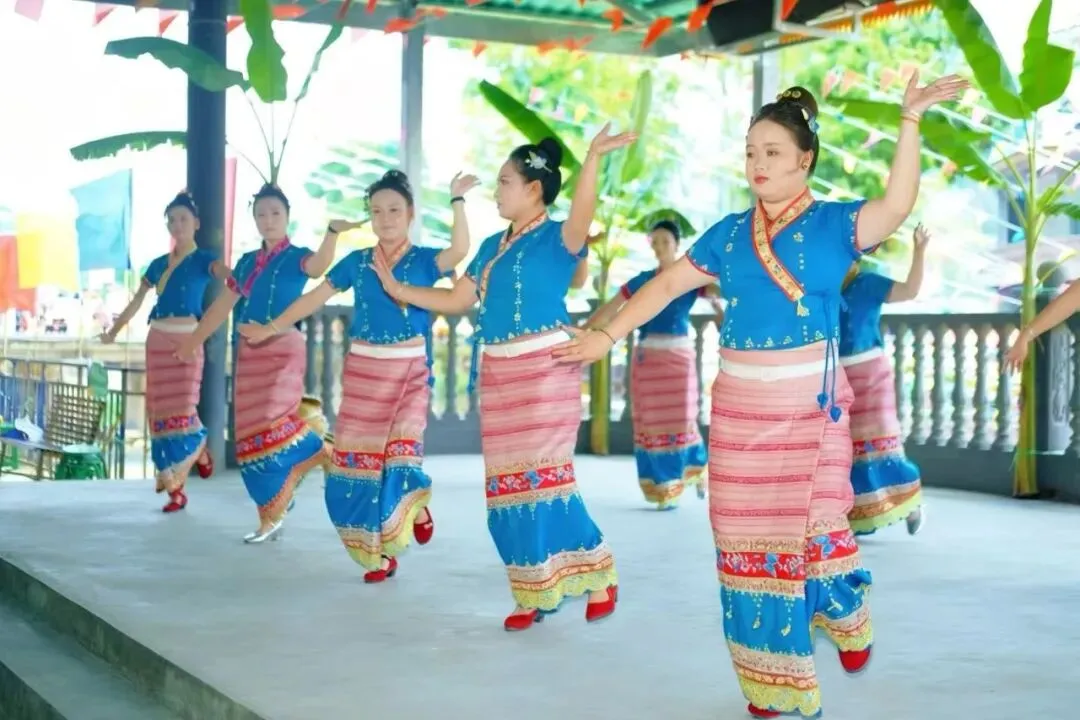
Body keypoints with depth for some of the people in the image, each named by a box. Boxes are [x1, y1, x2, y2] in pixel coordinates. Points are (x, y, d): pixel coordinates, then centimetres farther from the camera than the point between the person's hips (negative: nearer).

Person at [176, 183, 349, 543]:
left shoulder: (296, 257, -2)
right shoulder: (247, 262, 15)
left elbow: (319, 265, -26)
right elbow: (222, 305, 23)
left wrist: (333, 231, -44)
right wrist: (194, 340, 26)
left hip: (284, 350, -6)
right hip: (249, 352, 6)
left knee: (273, 425, -24)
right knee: (251, 435, 4)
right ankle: (270, 519, 14)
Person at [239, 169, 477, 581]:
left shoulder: (424, 260, -1)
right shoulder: (357, 262, 6)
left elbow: (459, 251, -22)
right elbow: (316, 297, 10)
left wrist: (457, 200, -23)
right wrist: (273, 327, 8)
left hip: (409, 370, -3)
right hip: (363, 369, 3)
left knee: (400, 448, -18)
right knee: (358, 458, 1)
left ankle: (416, 504, 18)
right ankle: (379, 550, 13)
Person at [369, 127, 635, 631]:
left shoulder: (556, 238, -6)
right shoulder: (492, 245, 16)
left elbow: (582, 215, -29)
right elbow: (456, 300, 21)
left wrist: (592, 158, -45)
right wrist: (398, 290, 20)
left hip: (545, 369, -7)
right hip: (499, 375, 7)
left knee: (543, 476, -11)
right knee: (507, 483, 6)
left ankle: (597, 577, 5)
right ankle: (535, 594, 15)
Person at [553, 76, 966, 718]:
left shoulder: (835, 223, -4)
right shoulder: (729, 233, 7)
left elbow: (897, 205, -22)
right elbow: (667, 284, 10)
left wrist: (910, 120, -29)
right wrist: (606, 336, 6)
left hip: (811, 403, -4)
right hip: (740, 404, 4)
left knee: (815, 523, -2)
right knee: (748, 530, 5)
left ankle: (849, 619, 32)